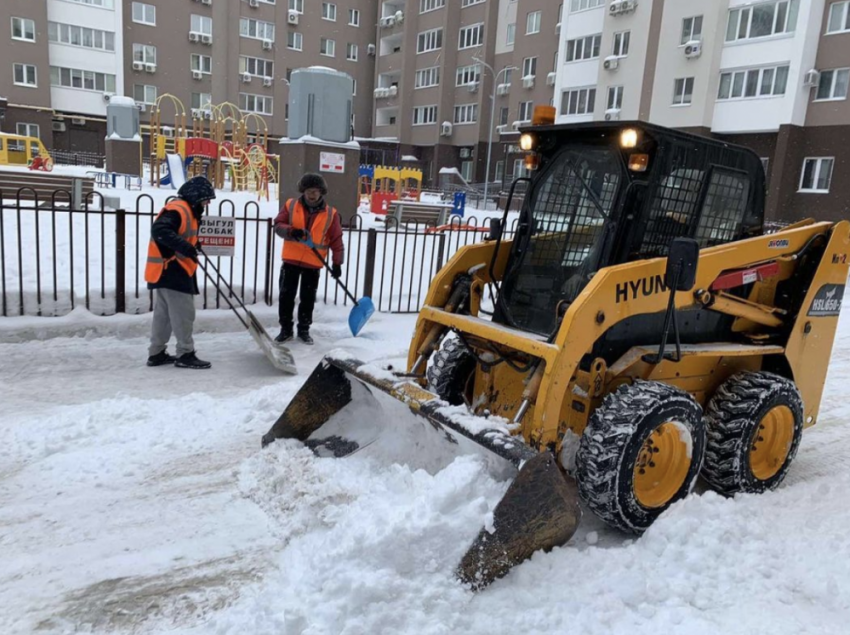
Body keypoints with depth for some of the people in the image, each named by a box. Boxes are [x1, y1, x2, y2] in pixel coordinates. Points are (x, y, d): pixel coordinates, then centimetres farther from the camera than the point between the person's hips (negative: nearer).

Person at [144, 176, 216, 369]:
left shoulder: (186, 210, 17)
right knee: (183, 313, -6)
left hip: (169, 270, 11)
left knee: (163, 314, 14)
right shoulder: (177, 209, -16)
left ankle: (157, 353, 21)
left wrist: (192, 245, 16)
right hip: (170, 270, -11)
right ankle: (185, 354, 0)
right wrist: (184, 246, -34)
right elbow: (159, 230, -30)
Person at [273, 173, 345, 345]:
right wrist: (291, 231, -25)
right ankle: (285, 329, 19)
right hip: (291, 260, 1)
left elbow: (336, 240, -2)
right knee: (286, 295, 6)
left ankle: (304, 330, 24)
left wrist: (337, 263, -7)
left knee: (308, 298, 9)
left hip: (313, 263, 0)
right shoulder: (291, 205, -1)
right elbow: (278, 225, -3)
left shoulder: (330, 214, -3)